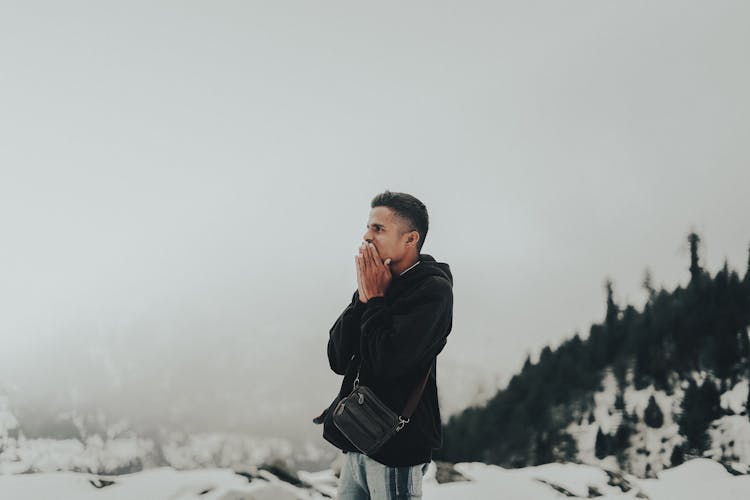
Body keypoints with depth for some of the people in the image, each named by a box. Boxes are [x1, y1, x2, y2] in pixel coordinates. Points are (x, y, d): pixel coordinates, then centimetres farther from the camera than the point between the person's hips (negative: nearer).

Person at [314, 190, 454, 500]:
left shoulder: (432, 290, -12)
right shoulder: (379, 283, 10)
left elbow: (388, 361, -23)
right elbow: (338, 359, 4)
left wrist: (374, 299, -11)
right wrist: (363, 298, -6)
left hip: (396, 448, -7)